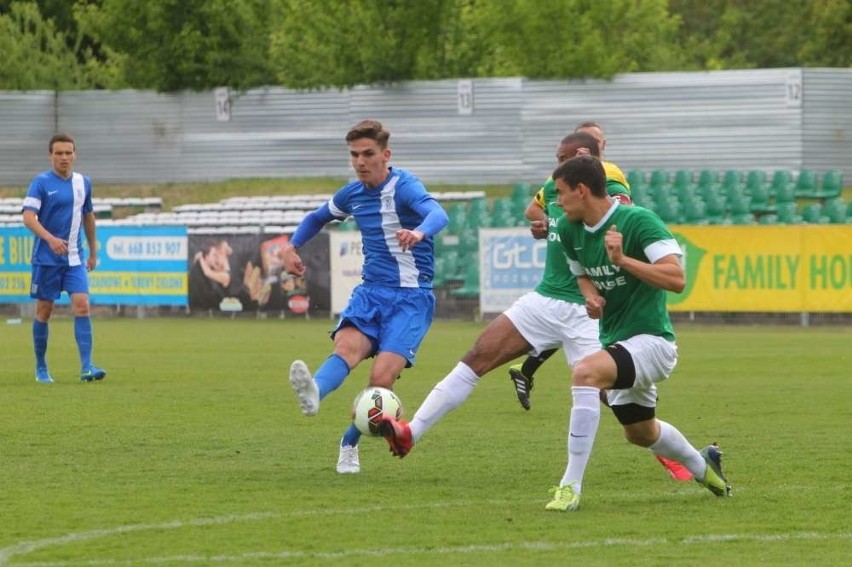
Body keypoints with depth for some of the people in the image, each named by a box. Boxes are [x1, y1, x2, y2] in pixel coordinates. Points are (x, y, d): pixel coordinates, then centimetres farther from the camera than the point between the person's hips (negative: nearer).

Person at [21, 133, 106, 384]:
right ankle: (41, 367, 19)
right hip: (46, 258, -3)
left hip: (74, 259, 3)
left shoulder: (83, 182, 8)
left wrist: (93, 252, 23)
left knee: (82, 306, -11)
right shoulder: (41, 182, -8)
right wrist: (50, 239, -33)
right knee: (44, 311, 4)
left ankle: (86, 367, -15)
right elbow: (28, 217, -18)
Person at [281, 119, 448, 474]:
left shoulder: (403, 187, -13)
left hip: (410, 296, -5)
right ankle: (313, 394, -59)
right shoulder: (352, 194, 9)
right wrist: (291, 246, 14)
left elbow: (438, 213, -35)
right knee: (347, 346, -27)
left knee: (382, 377, -20)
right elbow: (317, 218, 31)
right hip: (370, 291, 5)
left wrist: (420, 232, -58)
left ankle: (350, 443, 3)